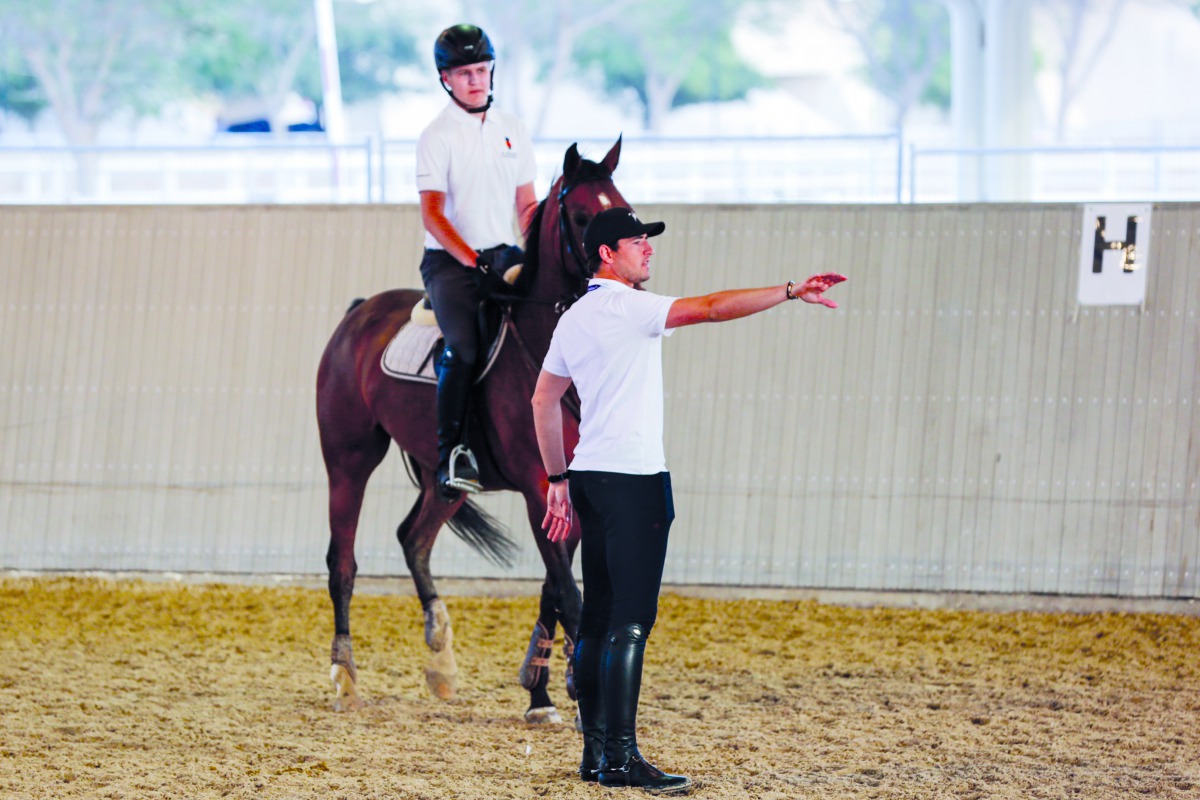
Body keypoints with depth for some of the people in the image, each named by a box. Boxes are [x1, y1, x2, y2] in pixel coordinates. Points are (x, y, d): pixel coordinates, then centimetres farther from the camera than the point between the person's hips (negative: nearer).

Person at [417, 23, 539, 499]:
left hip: (500, 254, 6)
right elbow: (432, 213, -14)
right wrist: (471, 260, -25)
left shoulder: (511, 130, 11)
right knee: (463, 348, -26)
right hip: (449, 261, -6)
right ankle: (450, 455, -23)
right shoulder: (438, 137, -6)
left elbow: (526, 205, 16)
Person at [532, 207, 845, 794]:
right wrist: (791, 292, -22)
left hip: (589, 479, 9)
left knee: (599, 615, 10)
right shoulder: (627, 308, -11)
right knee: (631, 619, -11)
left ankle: (595, 751, 11)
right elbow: (712, 307, -20)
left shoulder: (574, 319, 16)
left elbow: (544, 400, 22)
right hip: (632, 480, -9)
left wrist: (558, 480, 25)